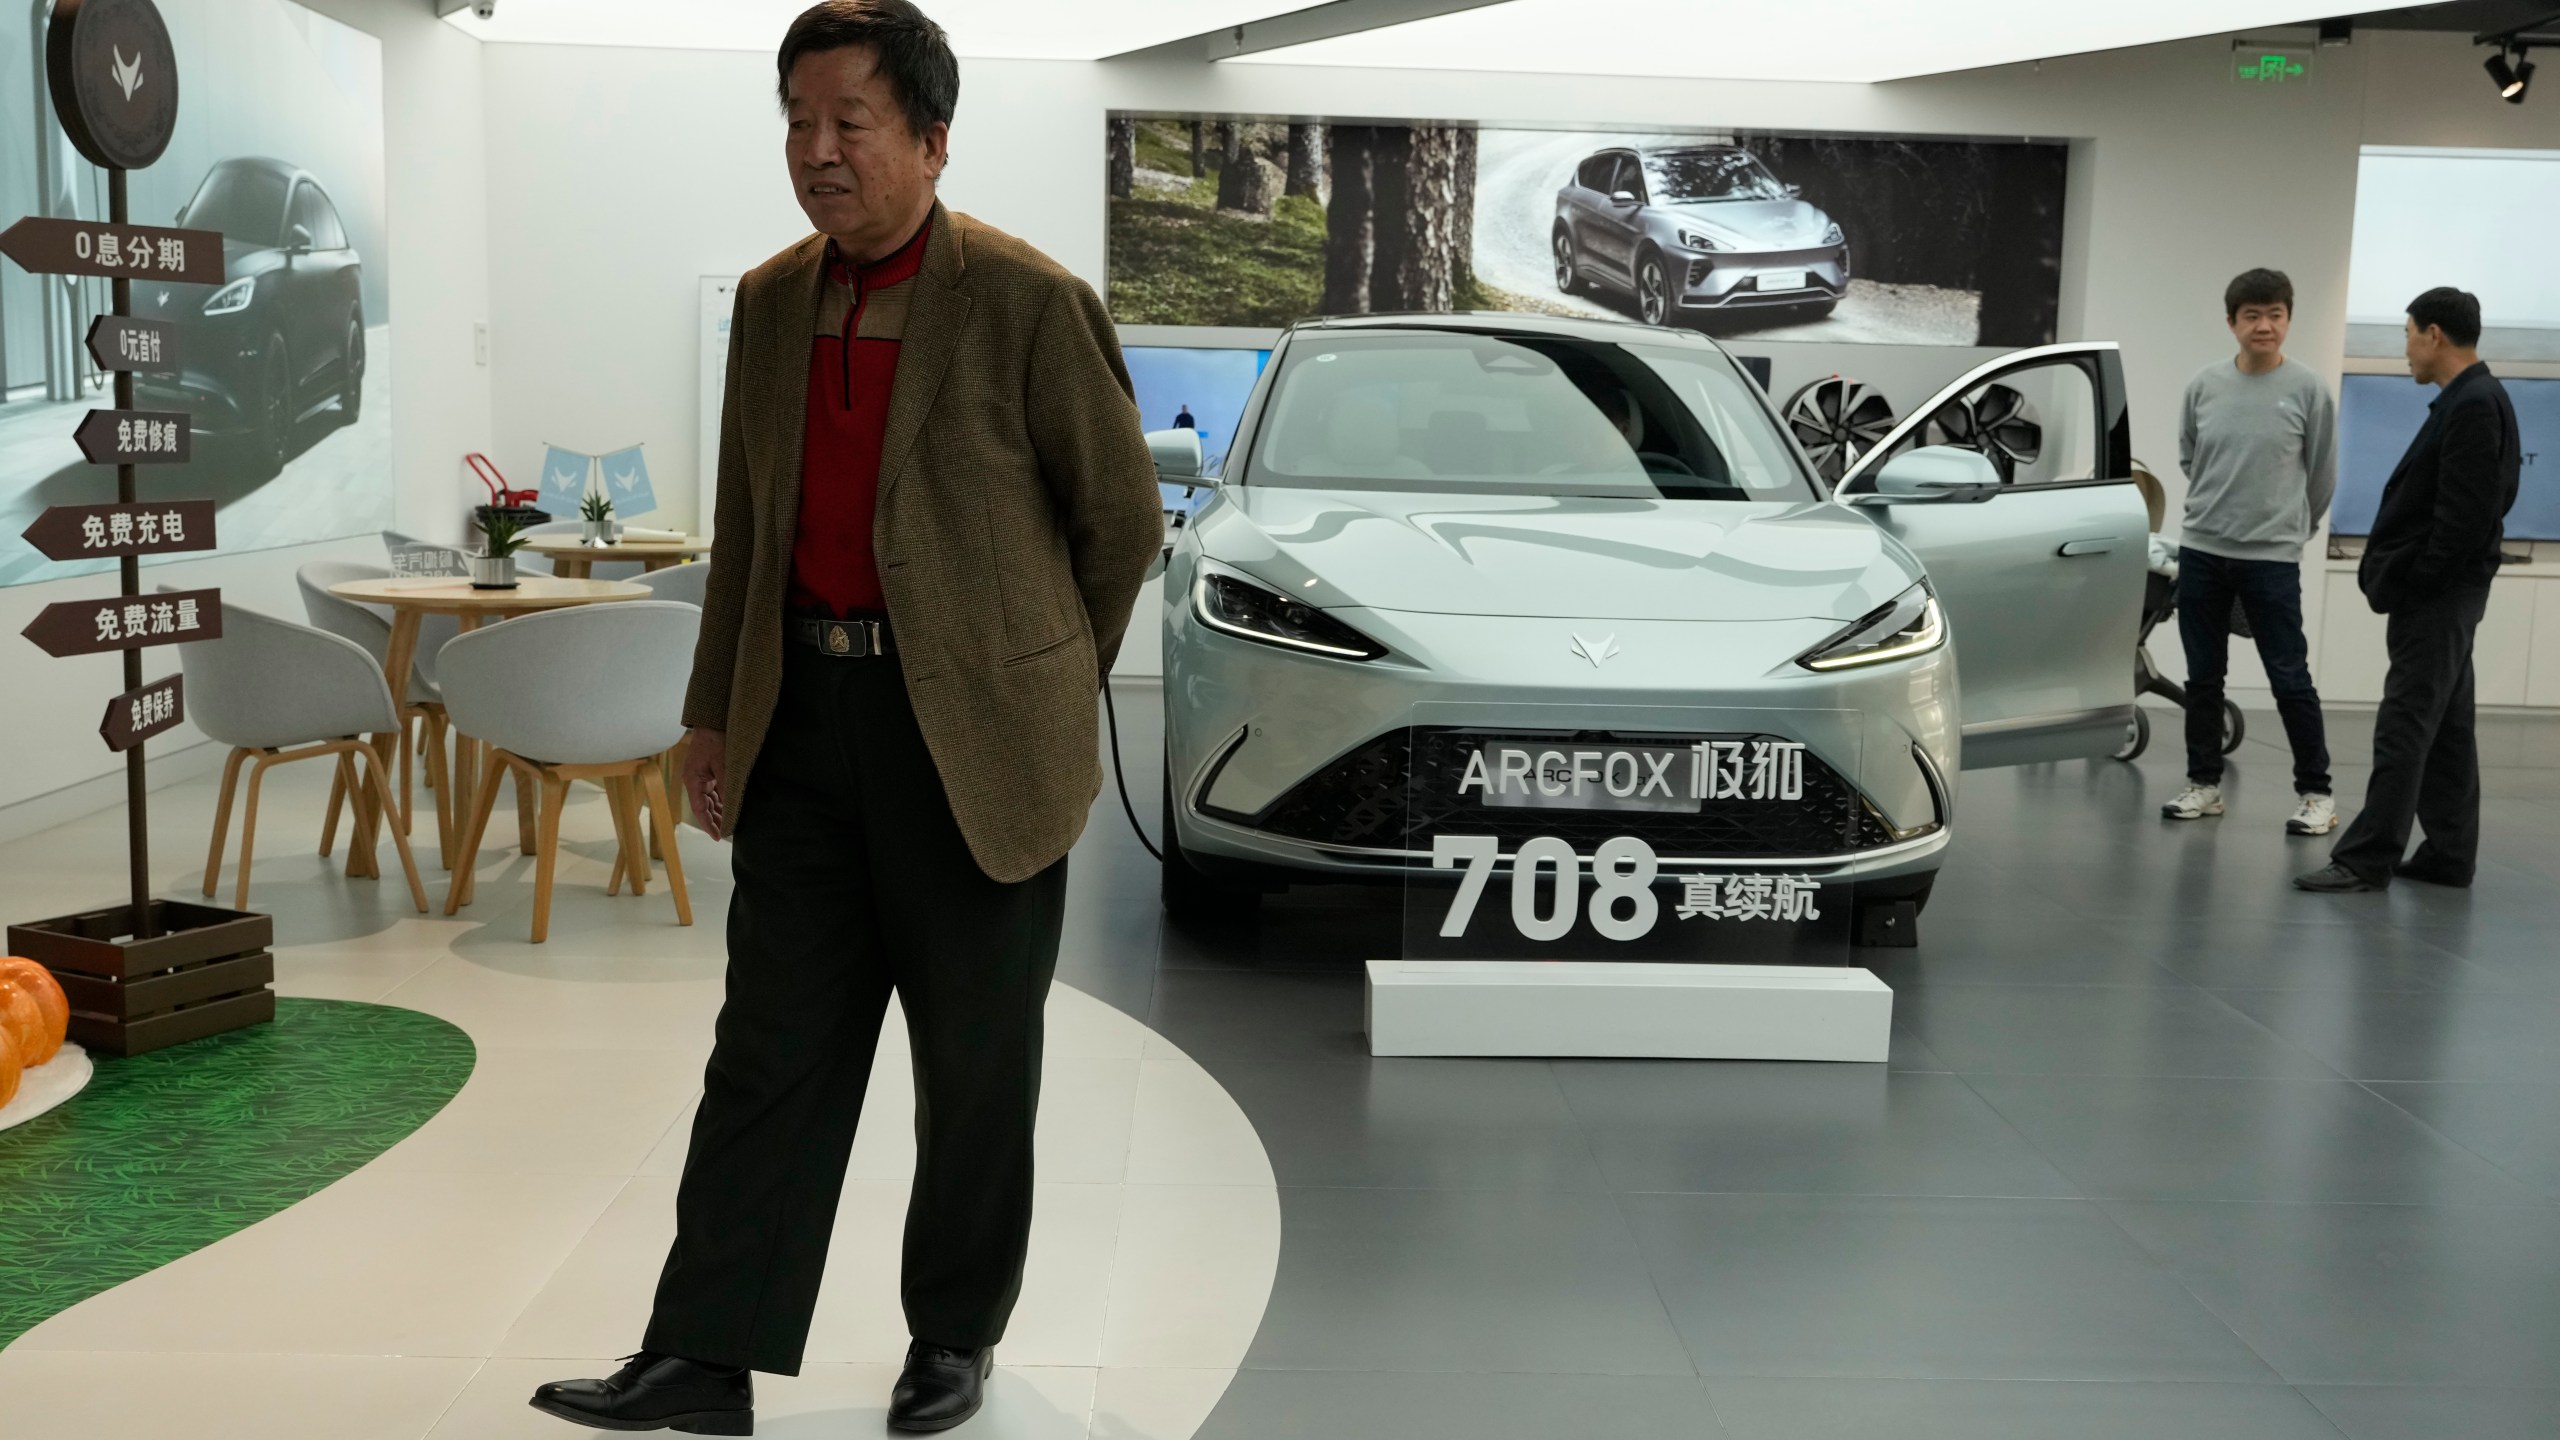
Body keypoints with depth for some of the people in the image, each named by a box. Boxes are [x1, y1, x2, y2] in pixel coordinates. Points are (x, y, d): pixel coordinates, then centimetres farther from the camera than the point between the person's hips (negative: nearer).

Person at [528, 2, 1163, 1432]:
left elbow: (1125, 519, -2)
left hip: (972, 741, -5)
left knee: (976, 1059, 8)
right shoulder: (771, 298, 9)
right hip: (809, 721, 5)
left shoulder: (1031, 302, -10)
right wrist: (715, 712, 13)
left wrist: (1044, 689, 6)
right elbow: (746, 525, 16)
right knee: (773, 1042, 8)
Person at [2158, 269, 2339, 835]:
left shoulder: (2307, 389, -5)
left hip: (2272, 558, -3)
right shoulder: (2204, 385, 2)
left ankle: (2316, 793, 9)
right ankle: (2204, 783, 21)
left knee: (2290, 679, -1)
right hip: (2201, 551, 3)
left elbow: (2321, 475, 4)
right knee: (2203, 677, 10)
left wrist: (2288, 526, 13)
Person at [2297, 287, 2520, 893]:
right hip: (2440, 595, 10)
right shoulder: (2471, 401, 14)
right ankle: (2449, 855, 19)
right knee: (2445, 728, 13)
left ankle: (2367, 859, -8)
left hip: (2436, 595, -10)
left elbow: (2467, 514, -23)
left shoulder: (2473, 406, -17)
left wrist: (2409, 584, -17)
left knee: (2404, 728, -9)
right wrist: (2395, 578, 11)